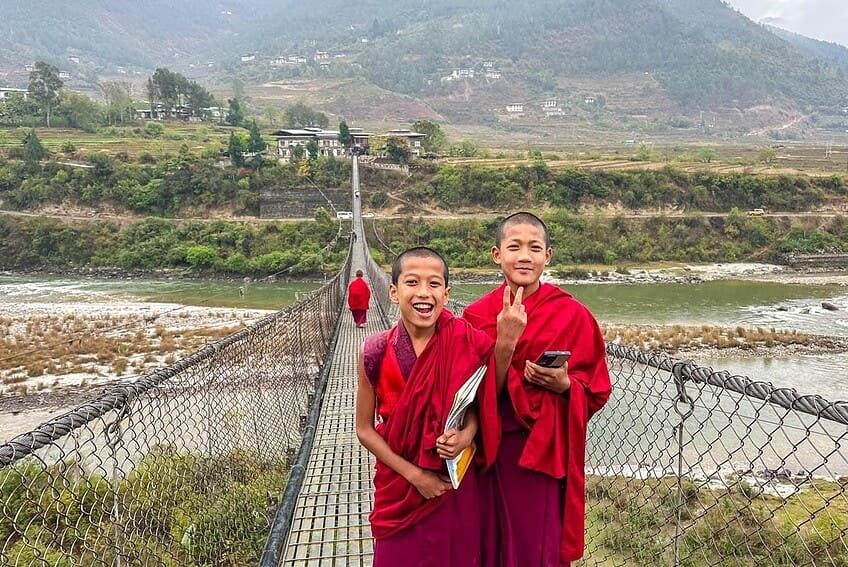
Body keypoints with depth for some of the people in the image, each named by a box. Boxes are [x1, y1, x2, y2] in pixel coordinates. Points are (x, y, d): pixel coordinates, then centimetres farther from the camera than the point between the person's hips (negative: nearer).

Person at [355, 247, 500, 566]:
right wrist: (413, 473, -13)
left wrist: (467, 433, -17)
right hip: (399, 486, 0)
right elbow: (365, 429, -6)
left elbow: (477, 402, 4)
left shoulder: (466, 345, -13)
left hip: (456, 484, 1)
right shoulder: (376, 352, -14)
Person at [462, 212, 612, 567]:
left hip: (546, 452, -1)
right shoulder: (477, 315, -4)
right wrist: (505, 340, -23)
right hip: (491, 452, 1)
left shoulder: (572, 315, -6)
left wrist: (563, 384, -20)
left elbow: (597, 390, 1)